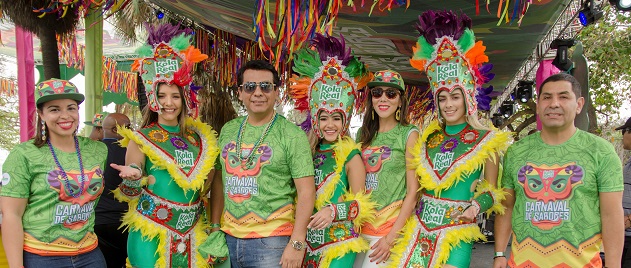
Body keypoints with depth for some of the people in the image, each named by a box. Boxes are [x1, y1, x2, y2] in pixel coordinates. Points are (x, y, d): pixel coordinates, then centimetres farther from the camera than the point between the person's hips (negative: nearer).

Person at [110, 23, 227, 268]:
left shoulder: (199, 137, 6)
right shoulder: (140, 139, -5)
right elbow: (129, 196, -5)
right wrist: (132, 179, -24)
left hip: (191, 236, 4)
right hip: (151, 235, -3)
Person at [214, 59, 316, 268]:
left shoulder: (292, 135, -7)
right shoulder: (228, 130, 7)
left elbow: (306, 192, -10)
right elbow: (219, 182, 14)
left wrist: (296, 243, -15)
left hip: (271, 241, -5)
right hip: (228, 238, 5)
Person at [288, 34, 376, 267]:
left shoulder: (350, 156, -7)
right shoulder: (309, 153, 4)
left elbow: (360, 204, -6)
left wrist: (334, 211, -21)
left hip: (339, 243, -4)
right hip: (309, 243, 4)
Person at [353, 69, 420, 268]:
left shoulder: (408, 134, -6)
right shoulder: (363, 134, 7)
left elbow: (413, 192, -9)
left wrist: (391, 237, -15)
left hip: (393, 226, -4)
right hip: (361, 225, 4)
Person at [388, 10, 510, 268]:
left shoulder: (487, 139, -3)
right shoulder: (429, 137, 8)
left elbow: (492, 189, 0)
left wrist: (476, 206, -18)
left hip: (456, 231, -4)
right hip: (420, 228, 4)